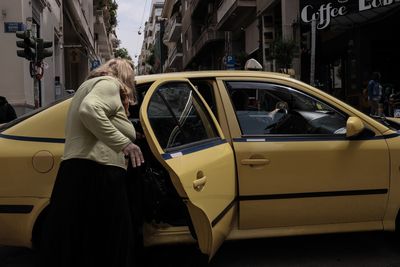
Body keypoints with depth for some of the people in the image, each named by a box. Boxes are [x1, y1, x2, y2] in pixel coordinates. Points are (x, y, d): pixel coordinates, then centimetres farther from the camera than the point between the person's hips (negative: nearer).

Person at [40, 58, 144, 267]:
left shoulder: (90, 85, 29)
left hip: (77, 173, 10)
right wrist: (124, 143, -20)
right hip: (96, 175, -10)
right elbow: (89, 110, -21)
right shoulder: (109, 84, -1)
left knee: (75, 249, 13)